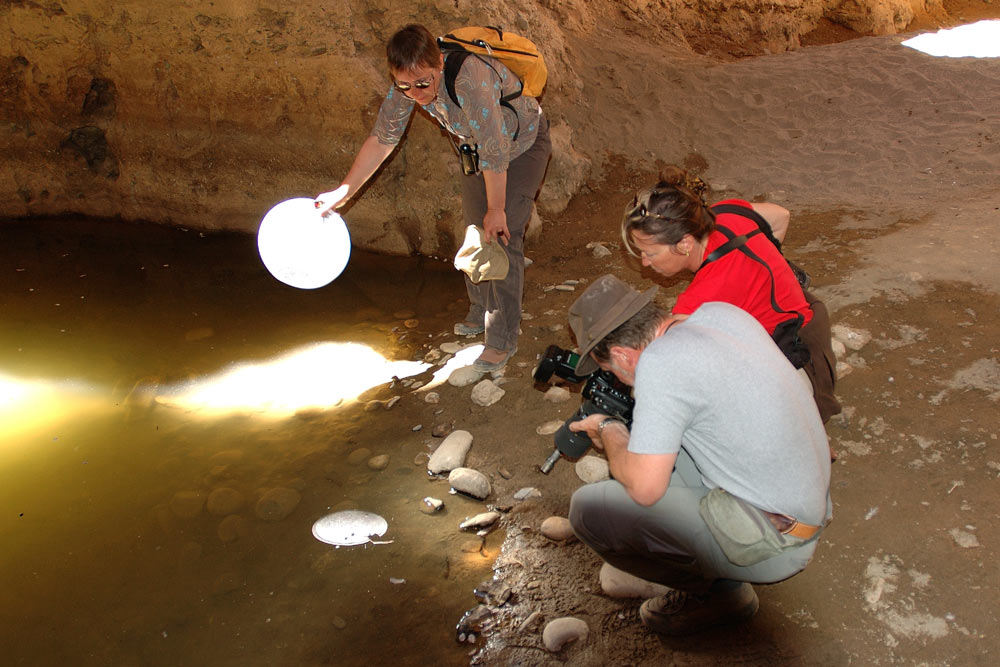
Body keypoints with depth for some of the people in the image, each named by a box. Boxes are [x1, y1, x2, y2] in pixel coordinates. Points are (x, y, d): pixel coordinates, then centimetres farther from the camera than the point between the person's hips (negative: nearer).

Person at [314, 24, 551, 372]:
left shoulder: (468, 78, -42)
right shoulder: (408, 85, -19)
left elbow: (495, 152, -35)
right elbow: (382, 138, -7)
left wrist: (496, 210, -25)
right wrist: (342, 192, -8)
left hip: (522, 144, -7)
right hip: (477, 149, 7)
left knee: (502, 237, -14)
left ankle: (502, 339, -6)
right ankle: (481, 315, 34)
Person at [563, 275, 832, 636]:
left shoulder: (658, 363, -23)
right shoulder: (721, 311, 1)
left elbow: (644, 490, -22)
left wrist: (609, 430, -4)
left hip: (773, 545, -9)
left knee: (588, 509, -12)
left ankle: (718, 592, 7)